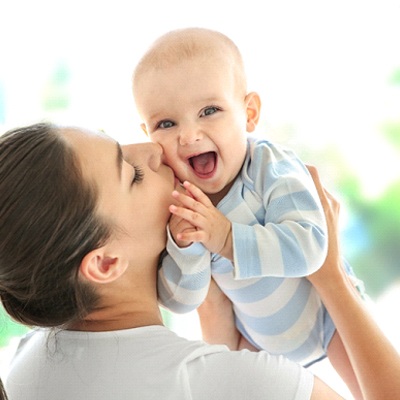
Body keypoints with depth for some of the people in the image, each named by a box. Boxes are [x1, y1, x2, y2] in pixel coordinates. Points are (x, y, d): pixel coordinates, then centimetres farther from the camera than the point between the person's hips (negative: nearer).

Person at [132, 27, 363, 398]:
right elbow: (181, 301, -21)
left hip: (327, 312, -3)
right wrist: (183, 245, -40)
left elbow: (309, 247, -43)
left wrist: (228, 238, -52)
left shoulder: (274, 169, -31)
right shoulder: (174, 205, -21)